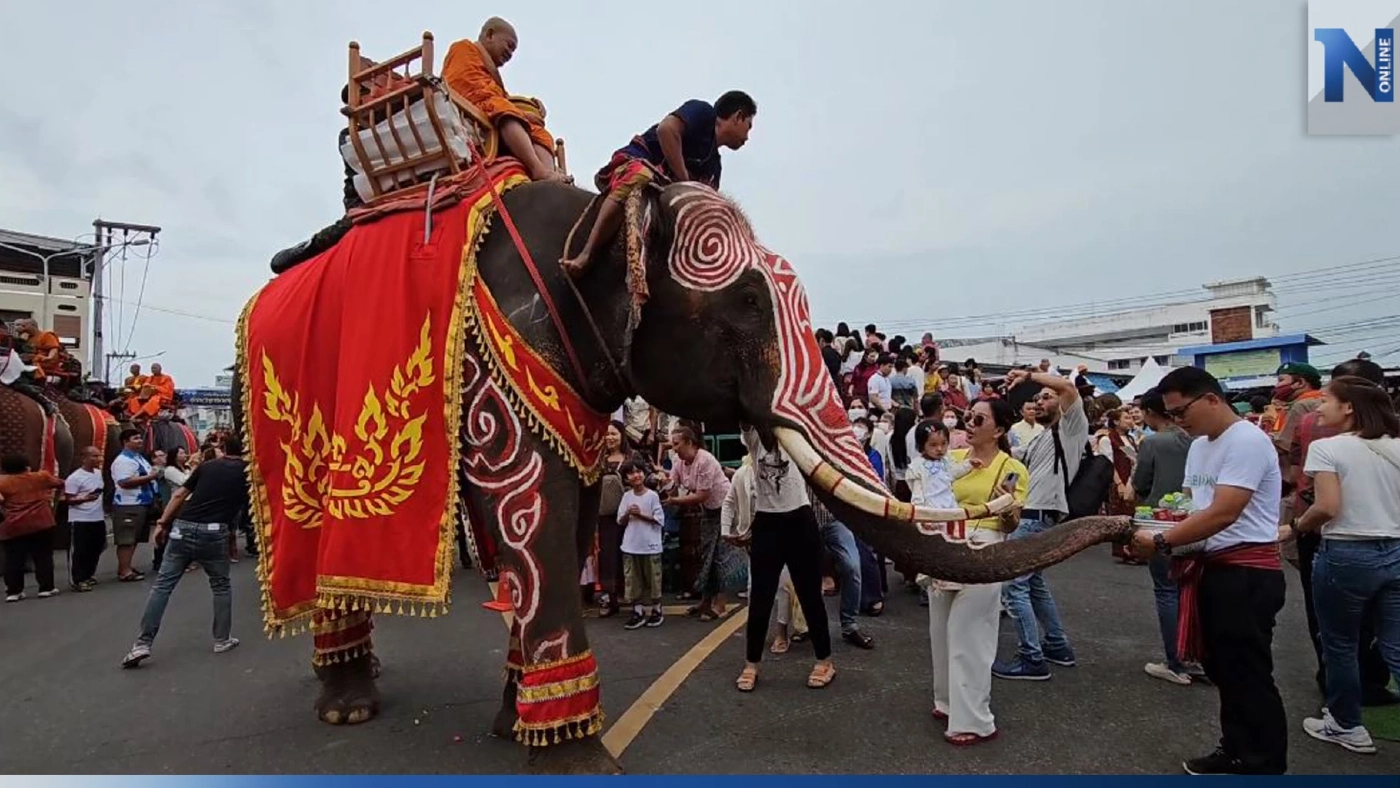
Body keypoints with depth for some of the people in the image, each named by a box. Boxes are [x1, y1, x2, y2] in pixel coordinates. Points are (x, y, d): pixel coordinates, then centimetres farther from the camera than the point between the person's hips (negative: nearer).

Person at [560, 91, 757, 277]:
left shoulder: (713, 163, 24)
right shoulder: (703, 112, 3)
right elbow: (666, 129, -15)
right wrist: (685, 183, -14)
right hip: (629, 166, -8)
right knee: (639, 179, -40)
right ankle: (585, 255, -48)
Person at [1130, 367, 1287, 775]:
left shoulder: (1247, 441, -18)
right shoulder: (1199, 446, 12)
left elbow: (1222, 514, -24)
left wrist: (1162, 543, -19)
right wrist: (1180, 547, -2)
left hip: (1248, 571, -9)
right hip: (1213, 567, 9)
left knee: (1248, 675, 0)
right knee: (1223, 670, 18)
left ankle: (1264, 765, 14)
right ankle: (1237, 750, 32)